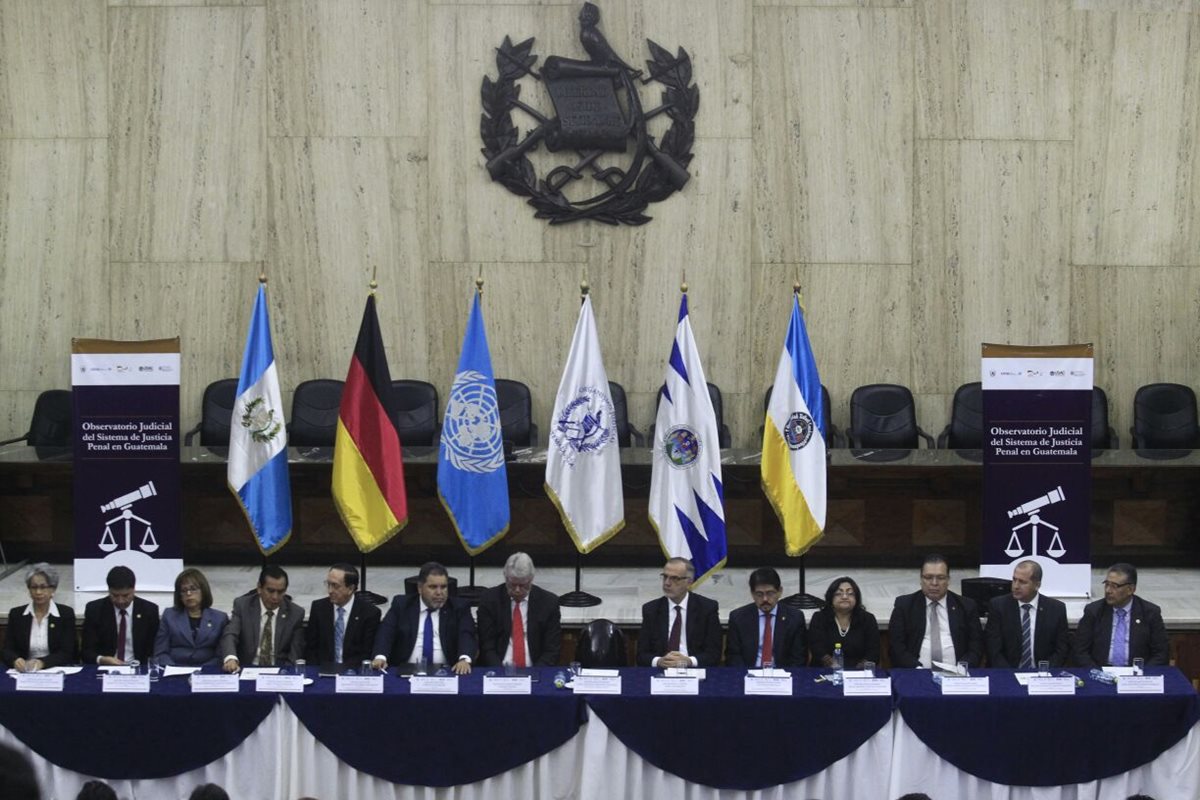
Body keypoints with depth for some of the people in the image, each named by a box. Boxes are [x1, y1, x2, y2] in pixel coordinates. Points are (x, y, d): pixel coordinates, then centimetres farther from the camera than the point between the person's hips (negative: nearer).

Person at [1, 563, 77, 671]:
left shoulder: (66, 614, 2)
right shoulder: (16, 614, 7)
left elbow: (66, 654, -4)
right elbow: (7, 651, 2)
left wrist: (42, 663, -23)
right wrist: (16, 661, -21)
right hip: (25, 673, 3)